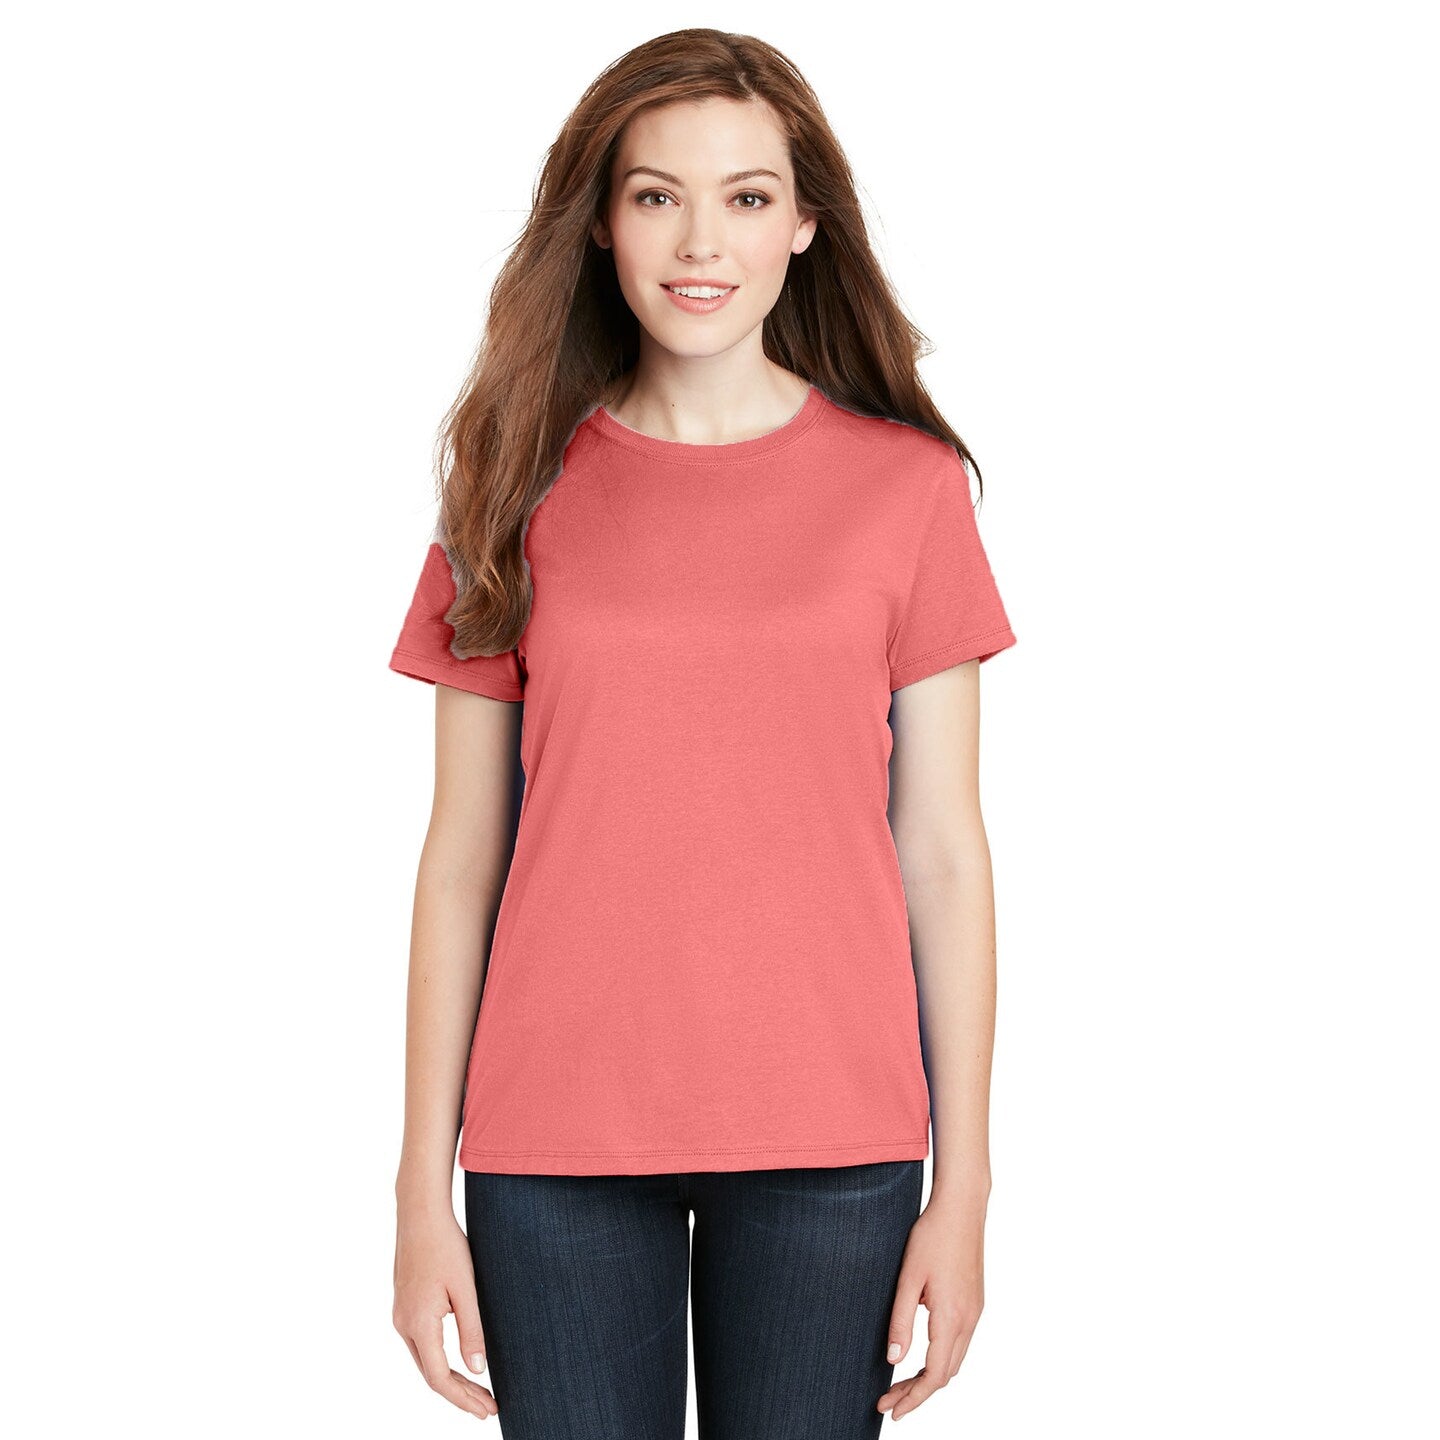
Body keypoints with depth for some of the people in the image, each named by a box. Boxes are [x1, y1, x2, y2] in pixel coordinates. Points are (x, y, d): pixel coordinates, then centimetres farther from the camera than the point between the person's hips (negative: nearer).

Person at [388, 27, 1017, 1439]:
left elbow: (940, 849, 1)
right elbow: (461, 854, 4)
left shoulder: (906, 484, 2)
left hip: (828, 1141, 0)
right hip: (557, 1136, 1)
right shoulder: (520, 486, 4)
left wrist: (963, 1189, -1)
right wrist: (422, 1190, 1)